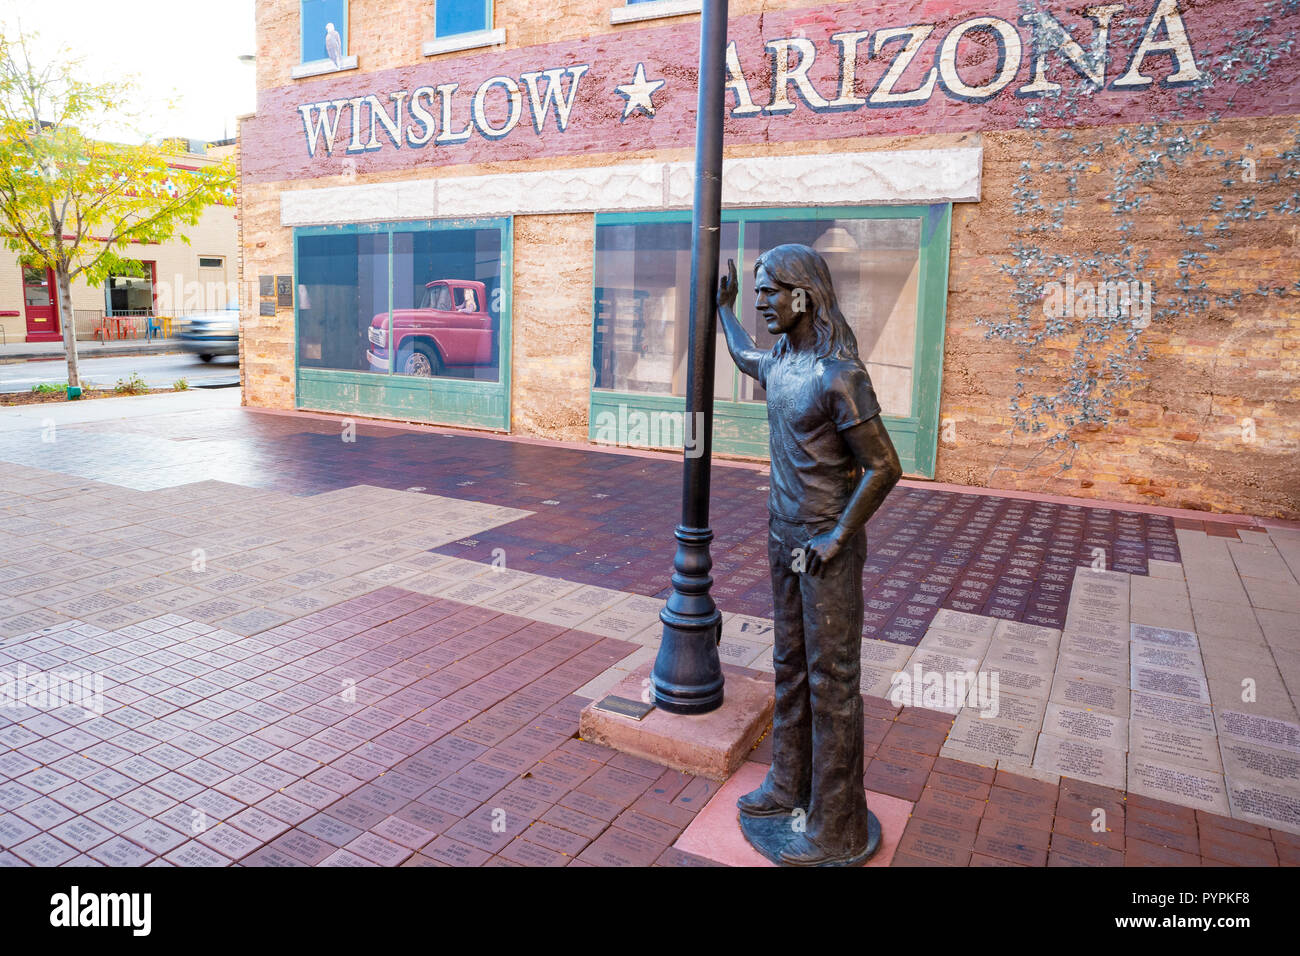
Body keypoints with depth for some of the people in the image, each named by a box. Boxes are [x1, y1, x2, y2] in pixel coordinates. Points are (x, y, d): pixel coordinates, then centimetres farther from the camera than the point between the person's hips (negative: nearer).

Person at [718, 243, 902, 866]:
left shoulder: (838, 375, -21)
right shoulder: (779, 362, 6)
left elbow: (884, 468, -19)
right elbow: (745, 358, 32)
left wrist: (836, 538, -17)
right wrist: (723, 308, 41)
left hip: (827, 546, -8)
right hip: (783, 535, 8)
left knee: (831, 681, 0)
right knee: (789, 668, 17)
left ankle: (837, 828, 12)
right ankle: (789, 785, 33)